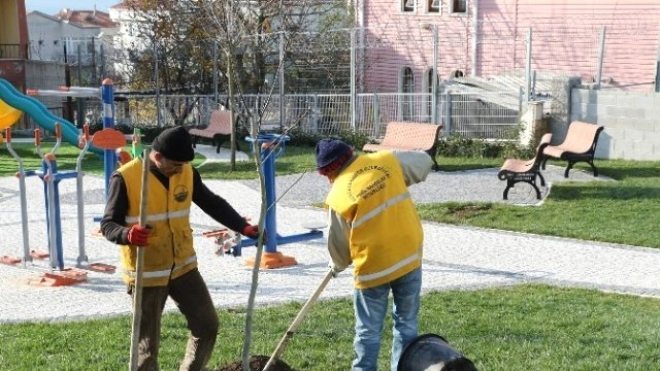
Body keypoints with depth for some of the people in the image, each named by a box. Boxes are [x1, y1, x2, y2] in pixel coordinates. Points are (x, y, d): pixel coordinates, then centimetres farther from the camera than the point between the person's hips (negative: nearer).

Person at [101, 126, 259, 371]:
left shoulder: (187, 172, -1)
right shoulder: (126, 178, -16)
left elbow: (213, 204, 9)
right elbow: (108, 224, -14)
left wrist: (243, 227, -3)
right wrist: (128, 234, -36)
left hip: (183, 267, 5)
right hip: (146, 273, -5)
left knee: (207, 325, 10)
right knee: (148, 342, 3)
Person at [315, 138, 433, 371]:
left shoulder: (339, 195, -10)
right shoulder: (388, 160, -2)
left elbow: (339, 245, 0)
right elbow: (424, 163, 15)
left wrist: (337, 265, 21)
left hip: (373, 268, -4)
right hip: (410, 256, 4)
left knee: (368, 332, 10)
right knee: (407, 325, 16)